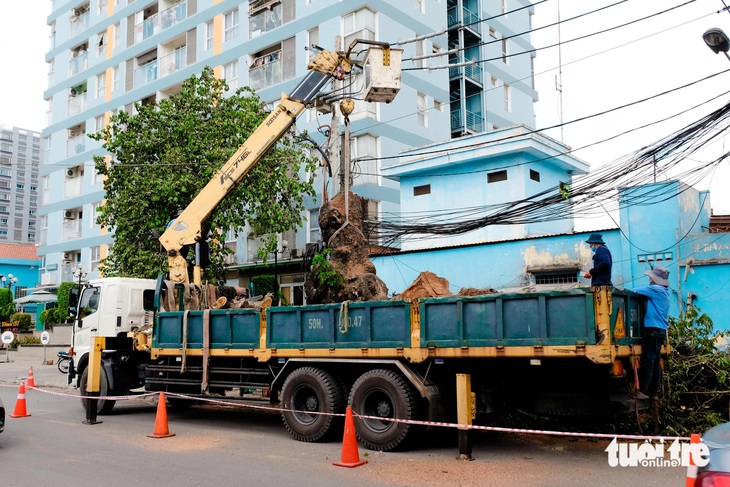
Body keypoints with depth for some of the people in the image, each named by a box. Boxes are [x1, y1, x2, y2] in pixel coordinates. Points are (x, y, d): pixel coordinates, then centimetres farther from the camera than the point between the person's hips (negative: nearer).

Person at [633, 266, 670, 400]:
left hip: (654, 329, -9)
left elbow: (636, 291, -4)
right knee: (656, 361, 9)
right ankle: (654, 392, 12)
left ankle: (643, 391, -10)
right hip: (661, 330, 9)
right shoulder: (663, 291, 17)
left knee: (648, 360, -9)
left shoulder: (656, 289, -9)